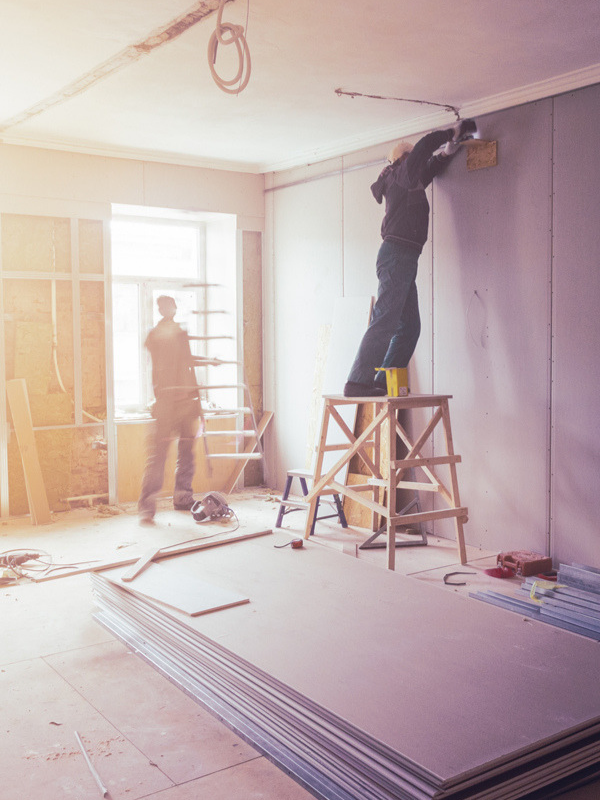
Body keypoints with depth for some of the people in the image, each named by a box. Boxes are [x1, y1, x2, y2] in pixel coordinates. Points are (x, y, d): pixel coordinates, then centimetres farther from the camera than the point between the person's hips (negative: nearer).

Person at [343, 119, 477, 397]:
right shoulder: (401, 174, 1)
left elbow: (427, 171, 46)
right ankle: (358, 382, -21)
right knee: (385, 321, -17)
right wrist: (451, 133, 1)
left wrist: (446, 152, 35)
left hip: (403, 258, 10)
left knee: (409, 326, 8)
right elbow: (422, 147, -14)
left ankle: (383, 383, 7)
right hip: (397, 253, -10)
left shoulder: (407, 181, 27)